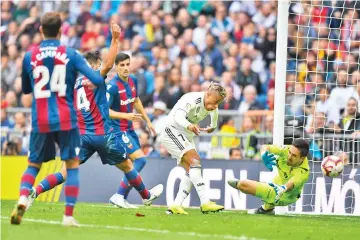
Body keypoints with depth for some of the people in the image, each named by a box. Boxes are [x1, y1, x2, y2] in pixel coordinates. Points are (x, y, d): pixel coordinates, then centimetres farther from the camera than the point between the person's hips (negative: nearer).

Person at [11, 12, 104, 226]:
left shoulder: (29, 57, 3)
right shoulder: (71, 54, -3)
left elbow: (25, 89, 16)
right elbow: (97, 79, -8)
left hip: (40, 121, 2)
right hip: (65, 120, -2)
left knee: (33, 165, 15)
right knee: (73, 165, 9)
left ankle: (23, 199, -13)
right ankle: (69, 215, -1)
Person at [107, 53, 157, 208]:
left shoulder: (133, 80, 4)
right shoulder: (112, 86, -21)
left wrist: (147, 121, 23)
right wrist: (126, 115, -34)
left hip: (129, 128, 8)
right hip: (117, 130, -8)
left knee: (134, 165, 8)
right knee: (140, 159, -17)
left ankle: (122, 199, 15)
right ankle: (119, 196, -13)